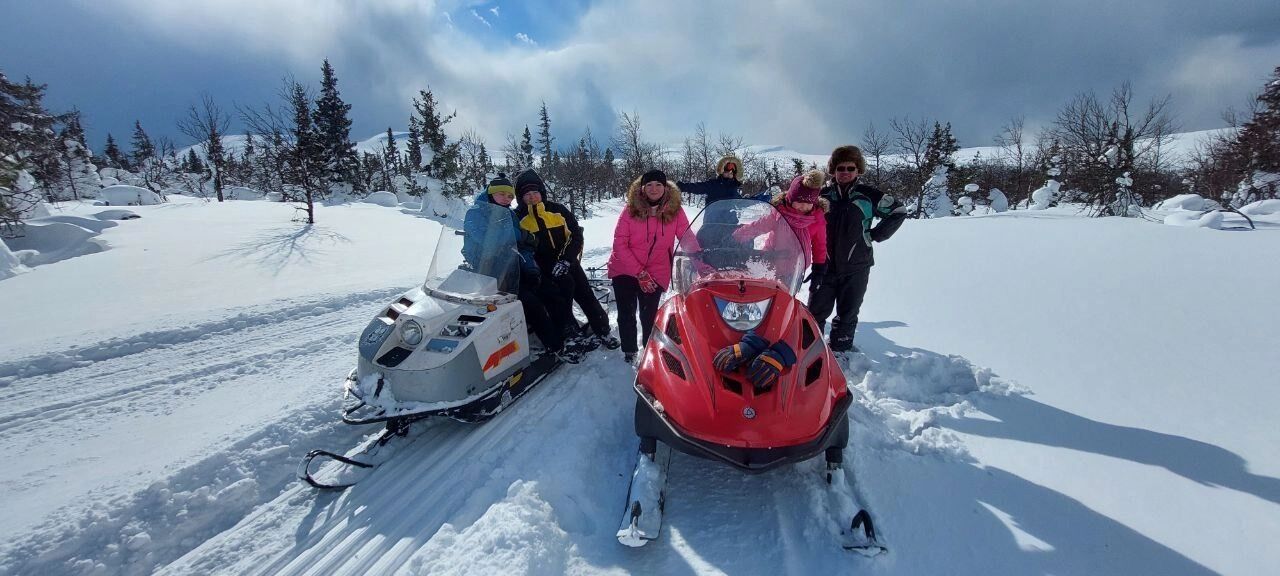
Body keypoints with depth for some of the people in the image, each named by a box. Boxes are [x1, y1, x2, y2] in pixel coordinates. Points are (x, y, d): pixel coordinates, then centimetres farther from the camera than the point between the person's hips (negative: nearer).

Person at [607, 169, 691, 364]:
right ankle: (629, 352, 26)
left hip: (655, 273, 0)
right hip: (625, 269, 1)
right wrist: (640, 273, -15)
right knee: (626, 314, 7)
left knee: (649, 316, -4)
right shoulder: (631, 210, -9)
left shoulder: (675, 211, -8)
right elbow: (619, 244, -10)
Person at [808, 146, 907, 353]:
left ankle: (840, 349, 21)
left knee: (847, 314, 8)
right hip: (824, 266, 1)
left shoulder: (868, 196, 0)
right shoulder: (823, 196, 4)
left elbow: (898, 211, 11)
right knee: (816, 311, 1)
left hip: (856, 268, 0)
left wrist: (876, 234, 2)